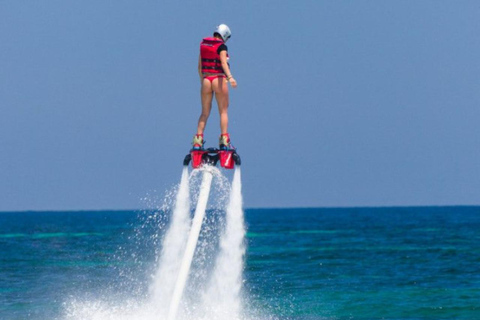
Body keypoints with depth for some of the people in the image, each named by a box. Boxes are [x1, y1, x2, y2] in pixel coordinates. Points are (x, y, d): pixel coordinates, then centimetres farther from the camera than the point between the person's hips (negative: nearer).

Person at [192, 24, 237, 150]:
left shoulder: (203, 44, 11)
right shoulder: (221, 46, -7)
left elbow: (199, 66, 15)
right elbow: (223, 62, -22)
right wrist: (230, 77, -32)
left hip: (206, 80, 5)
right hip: (219, 80, -5)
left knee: (205, 112, 11)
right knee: (223, 111, 3)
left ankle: (198, 140, 1)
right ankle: (224, 141, -4)